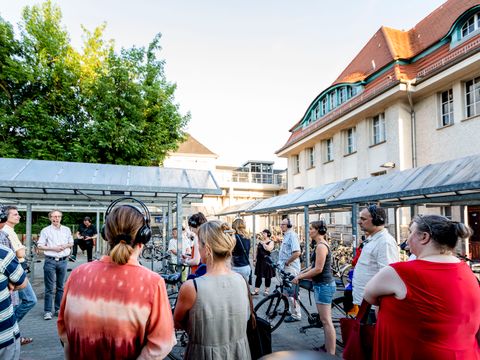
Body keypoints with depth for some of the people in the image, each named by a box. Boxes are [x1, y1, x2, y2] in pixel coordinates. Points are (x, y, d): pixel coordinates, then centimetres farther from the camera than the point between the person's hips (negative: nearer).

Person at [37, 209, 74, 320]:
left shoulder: (66, 230, 9)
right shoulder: (45, 230, 0)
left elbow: (71, 243, 16)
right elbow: (40, 246, -3)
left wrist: (65, 246, -5)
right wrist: (53, 248, -13)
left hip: (63, 261, 3)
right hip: (50, 261, -3)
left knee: (61, 286, 10)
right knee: (49, 288, -2)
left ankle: (58, 309, 19)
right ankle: (47, 311, 6)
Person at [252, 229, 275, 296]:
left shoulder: (271, 242, -2)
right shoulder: (260, 242, 12)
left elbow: (269, 249, -22)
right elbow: (257, 252, 15)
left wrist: (263, 243, -16)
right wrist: (255, 260, 11)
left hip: (267, 261, -4)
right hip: (260, 261, 4)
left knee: (267, 276, 5)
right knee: (258, 275, 4)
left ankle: (267, 290, 18)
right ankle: (256, 290, 8)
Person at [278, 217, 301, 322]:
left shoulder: (292, 235, -17)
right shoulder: (286, 235, 14)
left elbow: (297, 253, -28)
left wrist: (286, 263, -19)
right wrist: (281, 262, 15)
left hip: (291, 268, -10)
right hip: (286, 268, 10)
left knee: (292, 291, -4)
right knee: (287, 290, 17)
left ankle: (296, 315, 6)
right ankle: (291, 310, 30)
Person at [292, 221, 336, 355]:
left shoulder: (321, 246, -19)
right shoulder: (322, 244, 13)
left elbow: (318, 269, -22)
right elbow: (314, 266, 18)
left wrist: (299, 277, -14)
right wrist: (300, 273, 12)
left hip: (323, 285, -11)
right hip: (324, 284, 11)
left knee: (326, 321, -7)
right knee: (325, 320, 17)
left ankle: (331, 354, -1)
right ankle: (328, 349, 27)